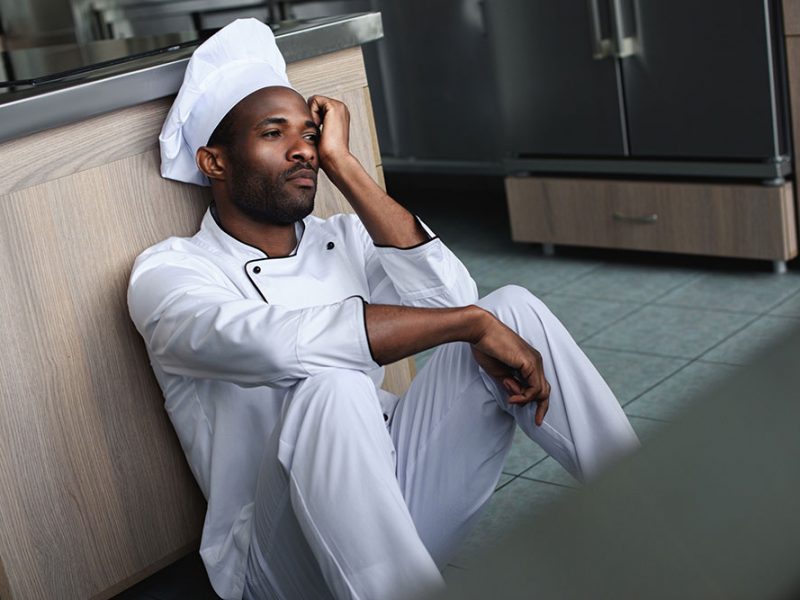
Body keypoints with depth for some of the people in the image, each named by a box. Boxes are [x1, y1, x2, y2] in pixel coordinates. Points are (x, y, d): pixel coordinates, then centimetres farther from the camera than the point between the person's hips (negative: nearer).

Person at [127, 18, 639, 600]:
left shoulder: (343, 239, 10)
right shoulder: (168, 272, -6)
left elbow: (448, 296, -10)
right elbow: (278, 343, -29)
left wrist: (343, 164, -8)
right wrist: (471, 323, -27)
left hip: (401, 501, 6)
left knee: (513, 305, -11)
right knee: (332, 383, -36)